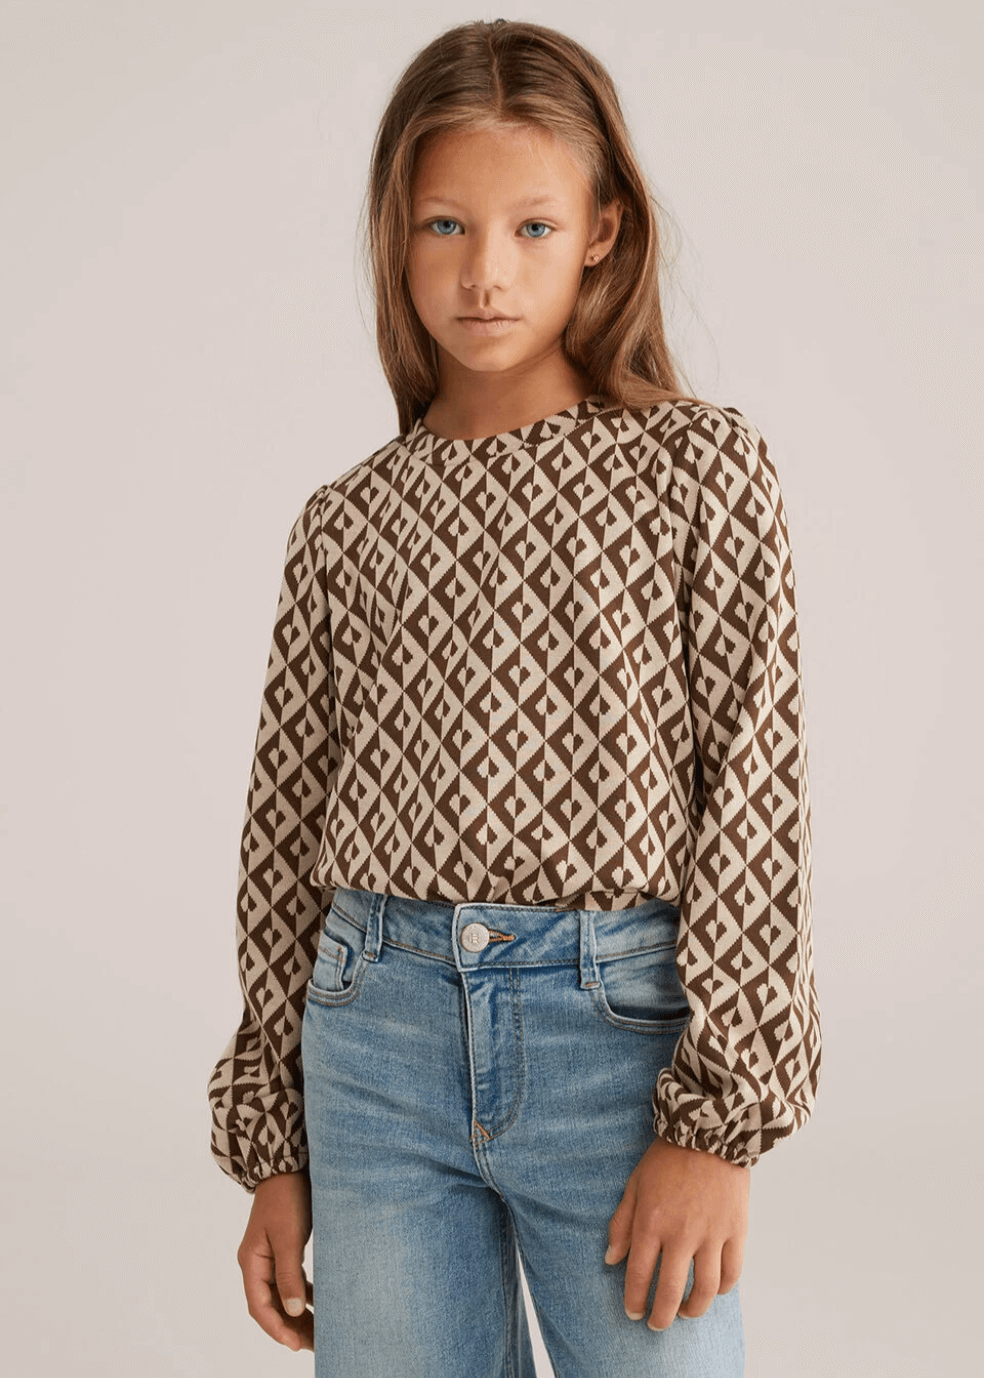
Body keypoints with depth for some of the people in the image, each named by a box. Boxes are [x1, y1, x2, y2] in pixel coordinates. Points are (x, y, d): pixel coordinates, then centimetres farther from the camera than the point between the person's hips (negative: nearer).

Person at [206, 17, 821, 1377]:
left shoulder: (703, 468, 0)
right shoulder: (346, 524, 8)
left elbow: (757, 790, -5)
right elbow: (287, 840, 11)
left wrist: (717, 1116, -11)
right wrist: (272, 1148, 11)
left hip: (621, 1027, -2)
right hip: (381, 1037, 3)